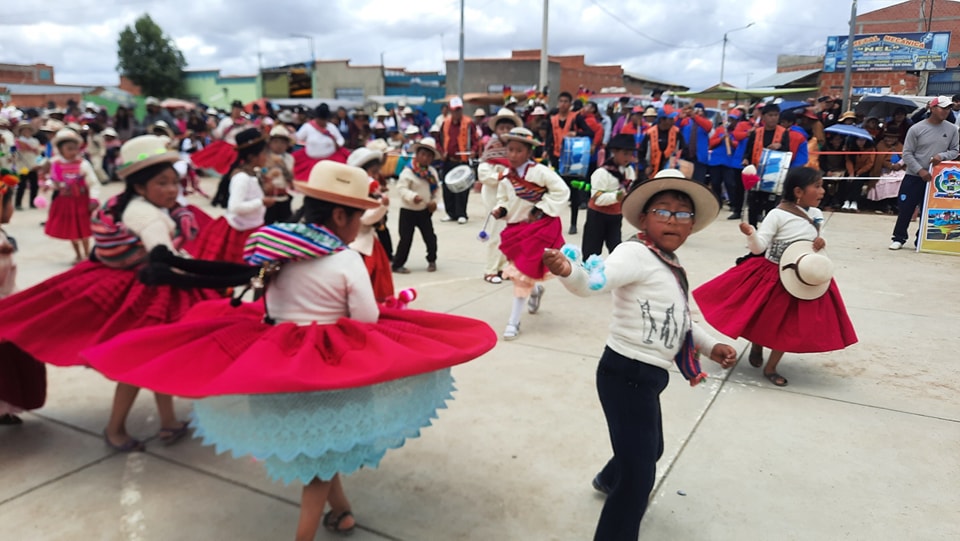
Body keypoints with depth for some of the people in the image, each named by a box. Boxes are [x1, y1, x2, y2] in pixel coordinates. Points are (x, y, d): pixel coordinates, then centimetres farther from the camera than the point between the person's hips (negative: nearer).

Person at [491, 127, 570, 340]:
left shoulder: (539, 171, -15)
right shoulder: (505, 176, 1)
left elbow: (561, 191, -14)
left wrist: (540, 210, -17)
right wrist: (500, 211, -10)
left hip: (539, 227, -6)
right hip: (515, 228, 6)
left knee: (523, 273, -7)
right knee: (518, 270, 13)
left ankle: (514, 321, 2)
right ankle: (535, 290, 49)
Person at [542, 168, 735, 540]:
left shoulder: (672, 267, 12)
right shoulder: (636, 253, -17)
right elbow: (595, 282, -36)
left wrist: (711, 346, 20)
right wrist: (568, 271, -55)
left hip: (645, 376, 10)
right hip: (627, 375, -10)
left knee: (650, 449, 31)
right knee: (639, 475, -7)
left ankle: (610, 480, 61)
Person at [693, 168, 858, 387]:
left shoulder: (816, 214, 1)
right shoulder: (778, 214, -18)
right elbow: (759, 247, -20)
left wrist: (820, 244, -7)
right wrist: (751, 234, -41)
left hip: (805, 280, 5)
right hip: (773, 276, -5)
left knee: (791, 325, 8)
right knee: (764, 319, 9)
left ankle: (770, 368, 23)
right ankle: (756, 347, 43)